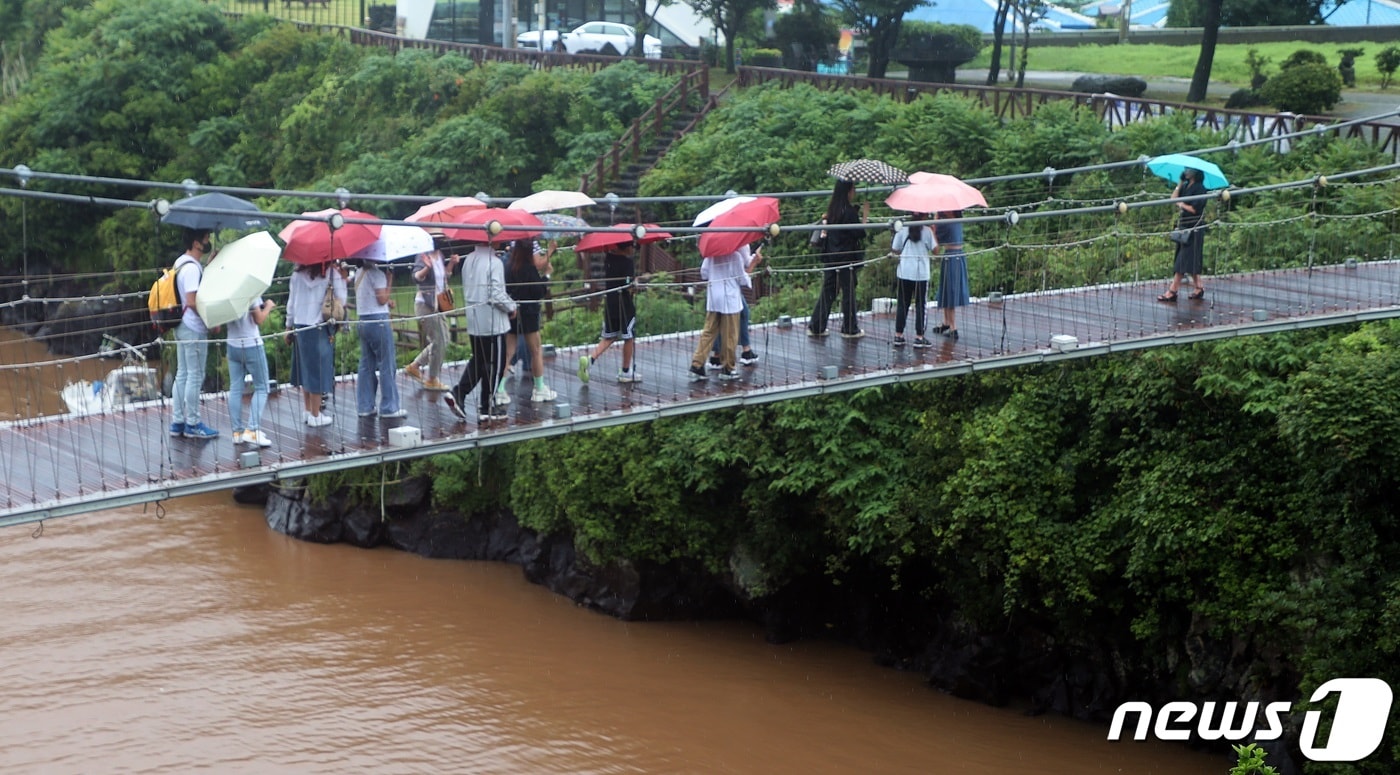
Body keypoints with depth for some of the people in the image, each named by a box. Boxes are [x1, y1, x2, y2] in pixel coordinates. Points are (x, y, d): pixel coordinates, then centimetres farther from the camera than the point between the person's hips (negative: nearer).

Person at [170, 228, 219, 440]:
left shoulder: (182, 263, 12)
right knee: (195, 376, -2)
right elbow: (192, 301, -23)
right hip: (194, 329, -10)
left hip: (183, 327, 10)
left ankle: (178, 422, 17)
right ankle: (192, 424, 4)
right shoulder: (192, 268, -18)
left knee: (182, 374, 13)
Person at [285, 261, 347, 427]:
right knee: (319, 371, 1)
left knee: (305, 369, 15)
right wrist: (343, 280, 3)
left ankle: (307, 410, 22)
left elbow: (291, 302, 7)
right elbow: (341, 300, -8)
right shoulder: (332, 273, -7)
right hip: (321, 328, -4)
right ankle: (315, 416, 4)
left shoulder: (297, 275, 5)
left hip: (300, 327, 4)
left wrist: (289, 326, 15)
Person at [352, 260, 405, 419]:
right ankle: (389, 408, -1)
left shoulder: (359, 273, 14)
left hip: (363, 321, 8)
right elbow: (382, 299, -14)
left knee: (366, 365, 11)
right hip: (378, 320, -8)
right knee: (386, 366, -2)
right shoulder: (376, 272, -12)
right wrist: (390, 280, -6)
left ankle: (364, 406, 12)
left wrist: (387, 302, 8)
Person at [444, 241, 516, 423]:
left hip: (473, 321, 7)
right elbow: (496, 295, -20)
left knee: (478, 359, 20)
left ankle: (457, 394, 6)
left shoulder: (468, 260, 7)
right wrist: (511, 308, -4)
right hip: (492, 322, -7)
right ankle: (487, 409, 8)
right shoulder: (493, 263, -17)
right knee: (494, 364, 3)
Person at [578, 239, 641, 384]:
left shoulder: (609, 257, 2)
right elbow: (629, 286, -19)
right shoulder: (628, 261, -15)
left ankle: (590, 358, -8)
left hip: (609, 302, 6)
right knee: (629, 338, 10)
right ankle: (626, 371, 17)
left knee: (608, 337, 14)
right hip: (624, 303, -6)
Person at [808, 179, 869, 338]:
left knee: (827, 291, 11)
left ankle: (815, 327, 11)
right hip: (846, 258, -7)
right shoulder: (849, 211, -16)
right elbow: (859, 233, -16)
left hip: (831, 257, 7)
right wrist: (865, 215, -9)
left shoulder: (832, 210, 7)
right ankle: (850, 329, 11)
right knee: (848, 292, 3)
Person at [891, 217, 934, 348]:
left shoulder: (903, 230, 1)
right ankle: (919, 337, 3)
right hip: (921, 273, -3)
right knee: (920, 305, 4)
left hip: (904, 272, 3)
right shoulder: (927, 231, -6)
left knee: (902, 304, 10)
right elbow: (934, 249, -4)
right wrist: (933, 232, 7)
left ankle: (898, 336, 11)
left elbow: (895, 249, 3)